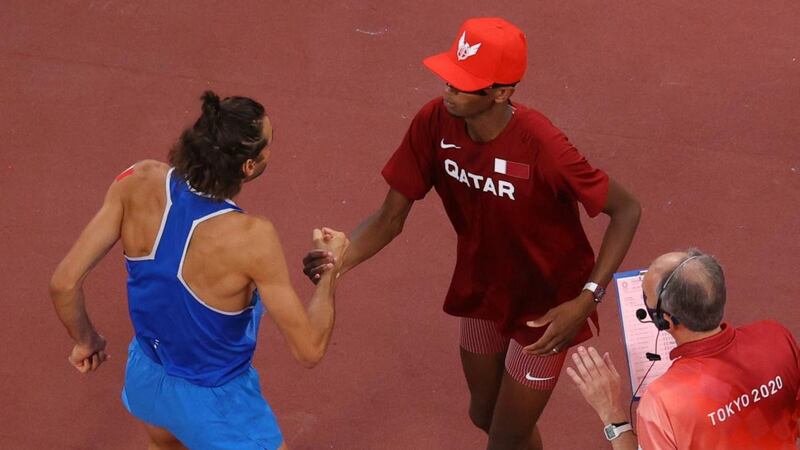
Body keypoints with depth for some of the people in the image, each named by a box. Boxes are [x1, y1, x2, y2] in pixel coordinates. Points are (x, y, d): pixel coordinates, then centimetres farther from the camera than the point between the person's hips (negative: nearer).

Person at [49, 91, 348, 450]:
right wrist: (330, 267, -10)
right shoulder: (252, 238, -35)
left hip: (145, 376, 6)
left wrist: (85, 340, 3)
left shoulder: (139, 182, -23)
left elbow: (64, 282, -17)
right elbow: (309, 350, -26)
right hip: (216, 401, -5)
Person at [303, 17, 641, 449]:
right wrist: (340, 260, -32)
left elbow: (625, 210, -24)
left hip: (546, 303, -5)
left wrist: (586, 300, -32)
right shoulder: (434, 123, -21)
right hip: (482, 291, 6)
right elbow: (390, 218, -12)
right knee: (484, 414, 25)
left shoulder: (540, 146, -36)